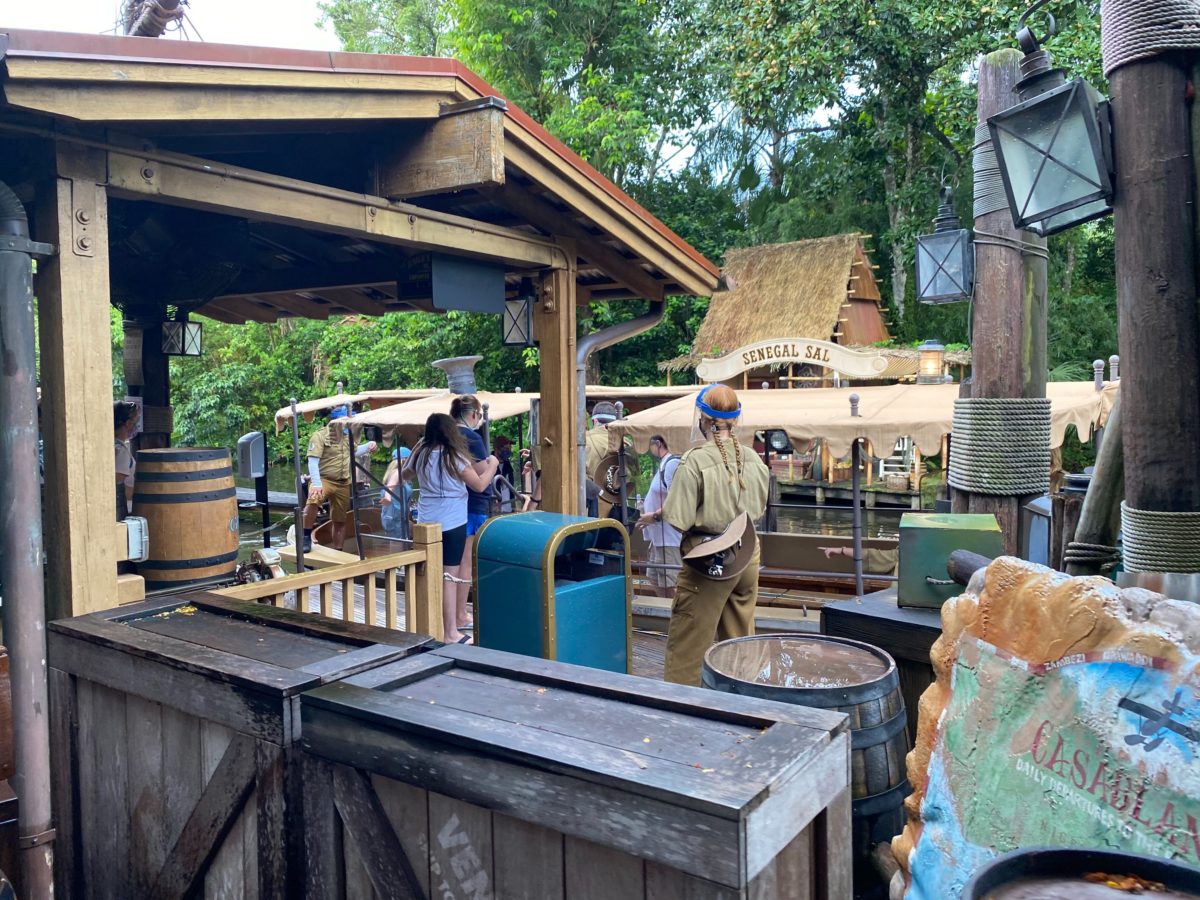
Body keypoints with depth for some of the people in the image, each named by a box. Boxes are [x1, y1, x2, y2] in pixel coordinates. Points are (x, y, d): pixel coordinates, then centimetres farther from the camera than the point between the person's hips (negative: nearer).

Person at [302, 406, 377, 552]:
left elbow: (354, 451, 32)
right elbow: (312, 462, -18)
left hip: (343, 484, 6)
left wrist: (368, 446, 12)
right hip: (324, 480, -6)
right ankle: (306, 537, -17)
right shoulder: (320, 436, -10)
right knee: (313, 501, -36)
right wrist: (316, 484, -29)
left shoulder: (346, 436, 11)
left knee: (340, 521, 11)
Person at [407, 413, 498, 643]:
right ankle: (451, 633, 1)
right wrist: (493, 464, 9)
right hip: (452, 523, -6)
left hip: (426, 522, 6)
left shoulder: (421, 454, 2)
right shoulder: (454, 456, -13)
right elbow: (479, 485, -8)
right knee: (450, 576, -3)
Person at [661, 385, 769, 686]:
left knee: (686, 646, 4)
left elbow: (678, 519, -18)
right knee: (740, 640, 18)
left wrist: (654, 514, 2)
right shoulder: (753, 458, 0)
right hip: (748, 557, 6)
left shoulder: (695, 461, -17)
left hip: (709, 561, -6)